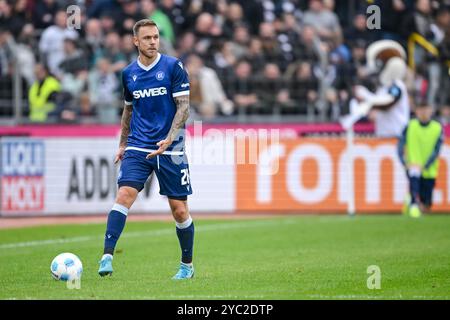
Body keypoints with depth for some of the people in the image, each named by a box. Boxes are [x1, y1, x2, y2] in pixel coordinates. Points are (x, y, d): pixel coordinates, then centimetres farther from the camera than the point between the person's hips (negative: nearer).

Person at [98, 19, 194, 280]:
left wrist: (169, 139, -19)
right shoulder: (129, 74, 9)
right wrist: (122, 144, 20)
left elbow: (184, 106, -7)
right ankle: (107, 257, -22)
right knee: (124, 195, -17)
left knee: (179, 209, 3)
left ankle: (187, 265, 20)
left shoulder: (174, 67, -4)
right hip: (138, 148, 2)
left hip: (170, 150, -2)